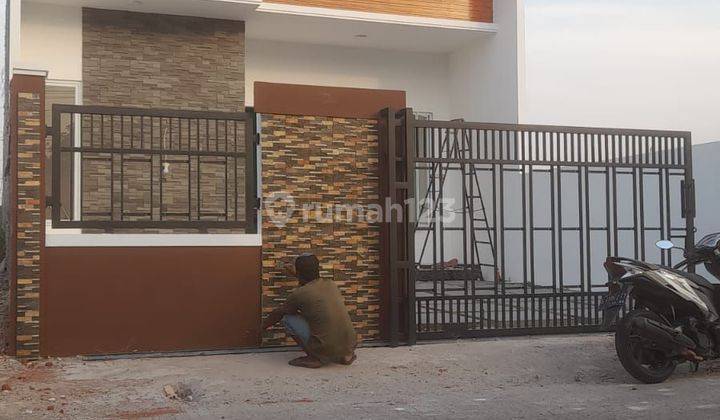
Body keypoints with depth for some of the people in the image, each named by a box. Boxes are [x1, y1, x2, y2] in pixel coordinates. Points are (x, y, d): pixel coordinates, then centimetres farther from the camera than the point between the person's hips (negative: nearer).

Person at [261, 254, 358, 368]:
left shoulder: (299, 294, -6)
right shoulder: (331, 284, 8)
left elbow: (279, 313, 13)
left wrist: (264, 325, 32)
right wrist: (297, 274, 48)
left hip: (326, 350, -6)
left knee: (287, 318, 7)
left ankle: (314, 358, 3)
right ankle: (345, 356, 19)